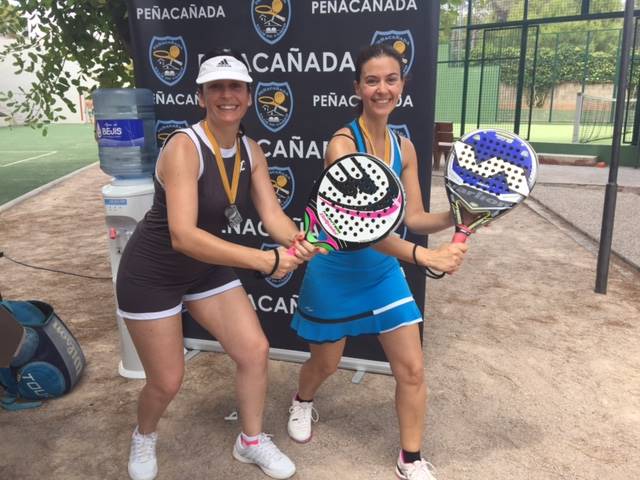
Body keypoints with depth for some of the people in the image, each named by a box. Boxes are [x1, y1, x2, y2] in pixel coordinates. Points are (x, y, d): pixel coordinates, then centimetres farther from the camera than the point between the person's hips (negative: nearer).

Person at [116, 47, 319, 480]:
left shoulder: (251, 151, -5)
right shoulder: (184, 147, -28)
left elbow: (272, 213, -12)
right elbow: (183, 236, -38)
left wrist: (296, 241, -35)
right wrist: (264, 260, -43)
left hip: (209, 268, 7)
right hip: (152, 275, -6)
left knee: (255, 349, 3)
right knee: (167, 381, 4)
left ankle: (251, 441, 29)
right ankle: (144, 437, 41)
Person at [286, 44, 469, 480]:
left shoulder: (404, 148, -2)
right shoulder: (343, 144, -23)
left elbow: (413, 217, -1)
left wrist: (457, 216, -20)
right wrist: (423, 256, -41)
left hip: (383, 271, 5)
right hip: (336, 273, -5)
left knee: (412, 370, 5)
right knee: (325, 364, 17)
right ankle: (302, 403, 53)